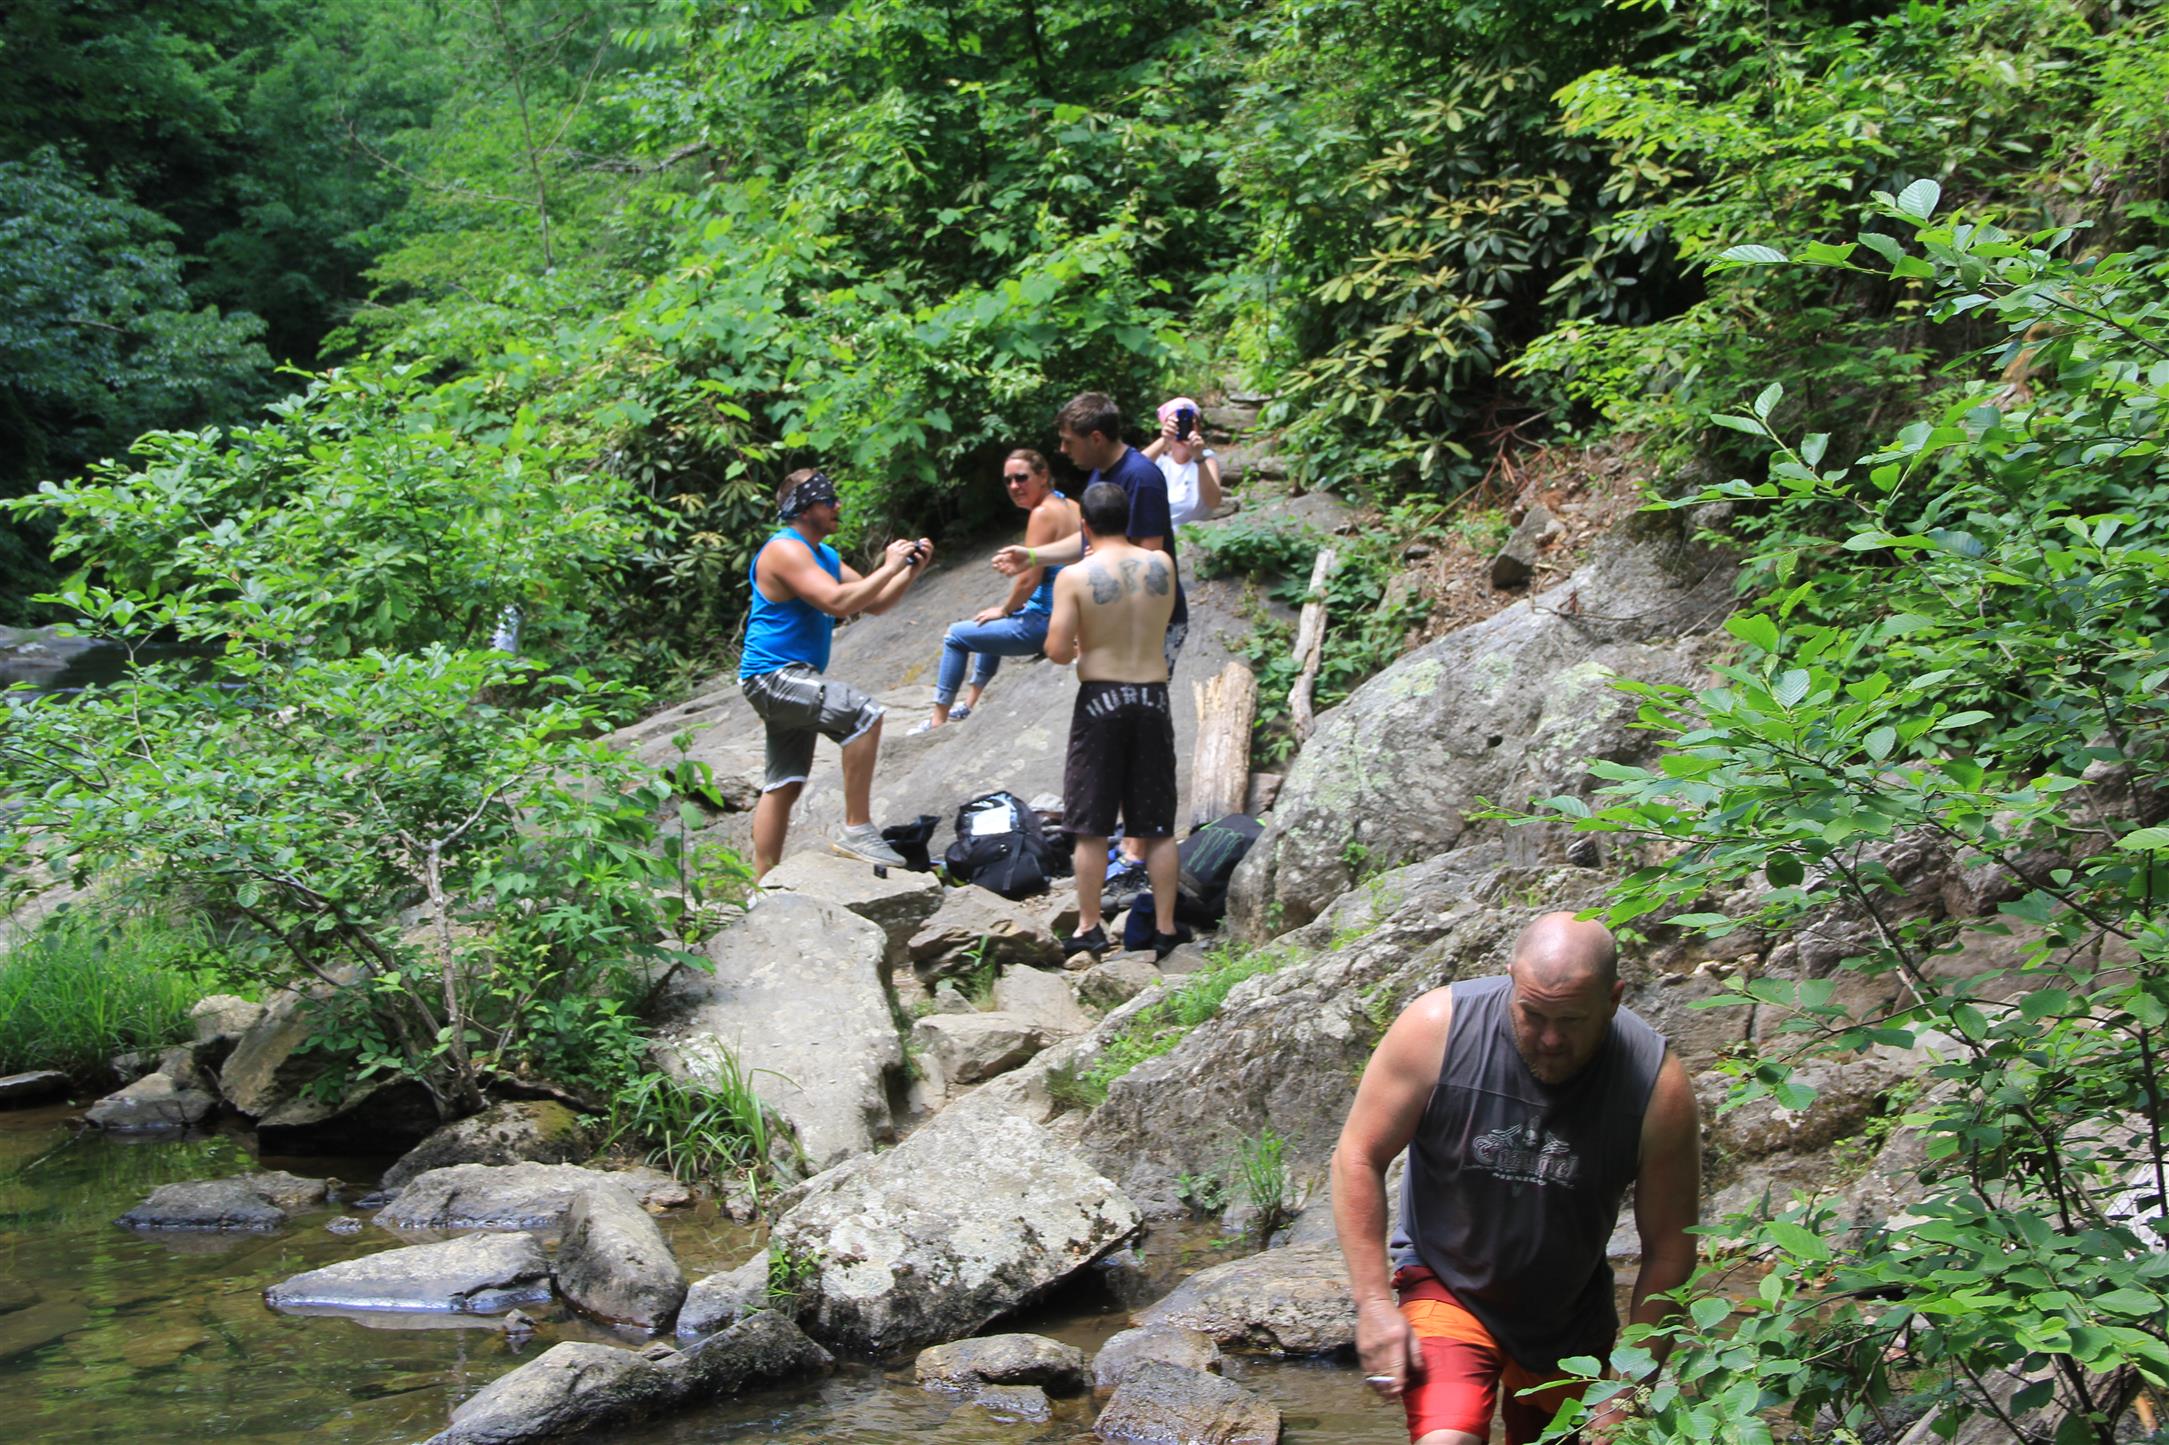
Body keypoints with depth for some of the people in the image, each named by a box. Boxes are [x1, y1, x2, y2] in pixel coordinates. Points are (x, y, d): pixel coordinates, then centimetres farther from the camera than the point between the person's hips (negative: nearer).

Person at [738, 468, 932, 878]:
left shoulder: (823, 555, 18)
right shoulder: (785, 551, -13)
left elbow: (875, 603, 18)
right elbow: (837, 602, -25)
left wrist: (910, 570, 4)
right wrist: (888, 567, -17)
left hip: (790, 680, 11)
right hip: (773, 676, -11)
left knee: (783, 784, 12)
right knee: (864, 712, -26)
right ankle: (857, 830, -24)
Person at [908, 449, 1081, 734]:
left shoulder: (1043, 513, -19)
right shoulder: (1068, 506, 8)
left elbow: (1028, 578, -21)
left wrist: (1005, 609, -4)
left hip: (1045, 623, -10)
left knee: (955, 636, 7)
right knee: (993, 625, 37)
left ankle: (938, 719, 13)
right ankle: (971, 704, 42)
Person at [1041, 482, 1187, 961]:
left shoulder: (1074, 577, -10)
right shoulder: (1162, 565, 0)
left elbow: (1057, 650, -14)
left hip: (1100, 700, -3)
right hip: (1153, 697, 3)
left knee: (1091, 826, 6)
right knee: (1158, 826, 9)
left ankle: (1089, 927, 9)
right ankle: (1165, 927, 11)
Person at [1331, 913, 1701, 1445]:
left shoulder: (1658, 1085, -19)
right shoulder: (1439, 1027, -22)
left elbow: (1669, 1248, -10)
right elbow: (1359, 1157, -12)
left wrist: (1624, 1396, -10)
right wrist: (1374, 1303, -17)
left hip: (1572, 1321, 3)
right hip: (1446, 1285, -2)